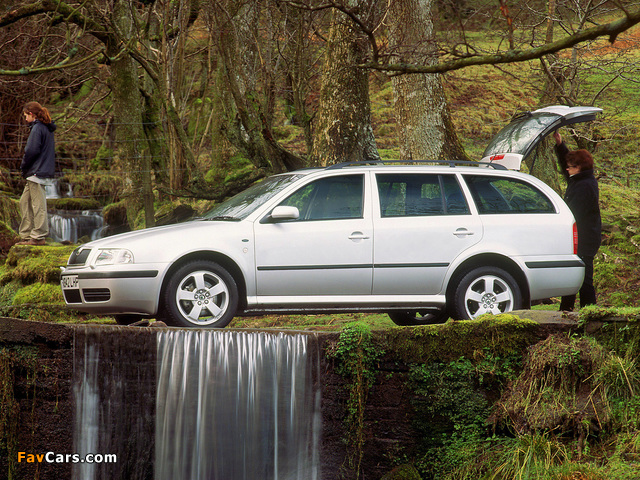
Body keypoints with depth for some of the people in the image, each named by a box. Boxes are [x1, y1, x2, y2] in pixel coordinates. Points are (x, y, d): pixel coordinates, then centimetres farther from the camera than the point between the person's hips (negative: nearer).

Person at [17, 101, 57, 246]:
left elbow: (32, 150, -19)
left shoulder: (37, 128, -12)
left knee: (38, 205, -6)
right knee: (25, 202, 14)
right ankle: (26, 234, 15)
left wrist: (23, 166, -4)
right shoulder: (48, 129, 16)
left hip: (37, 171, -10)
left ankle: (38, 237, -4)